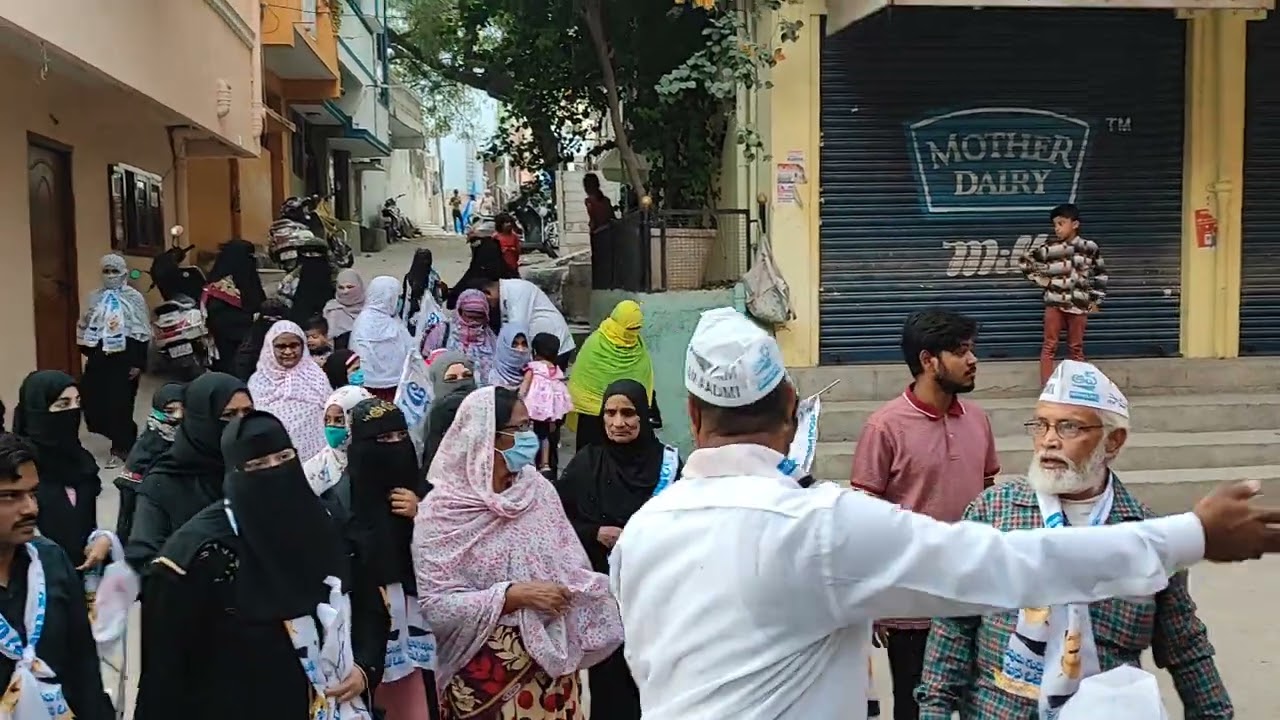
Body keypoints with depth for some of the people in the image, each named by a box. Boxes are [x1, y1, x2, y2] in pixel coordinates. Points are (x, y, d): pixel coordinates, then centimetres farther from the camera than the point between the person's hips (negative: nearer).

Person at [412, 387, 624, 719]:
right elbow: (437, 606, -16)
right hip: (484, 672, -3)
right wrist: (513, 595, -20)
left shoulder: (538, 488, 0)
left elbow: (573, 568, 3)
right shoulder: (442, 511, -12)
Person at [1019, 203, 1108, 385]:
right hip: (1054, 303, -1)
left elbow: (1100, 274, 11)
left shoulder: (1090, 248, 1)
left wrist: (1096, 299, 8)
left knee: (1076, 347, 8)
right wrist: (1040, 279, 0)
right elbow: (1024, 261, 5)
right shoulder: (1049, 248, -3)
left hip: (1079, 304, 1)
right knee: (1049, 346, -2)